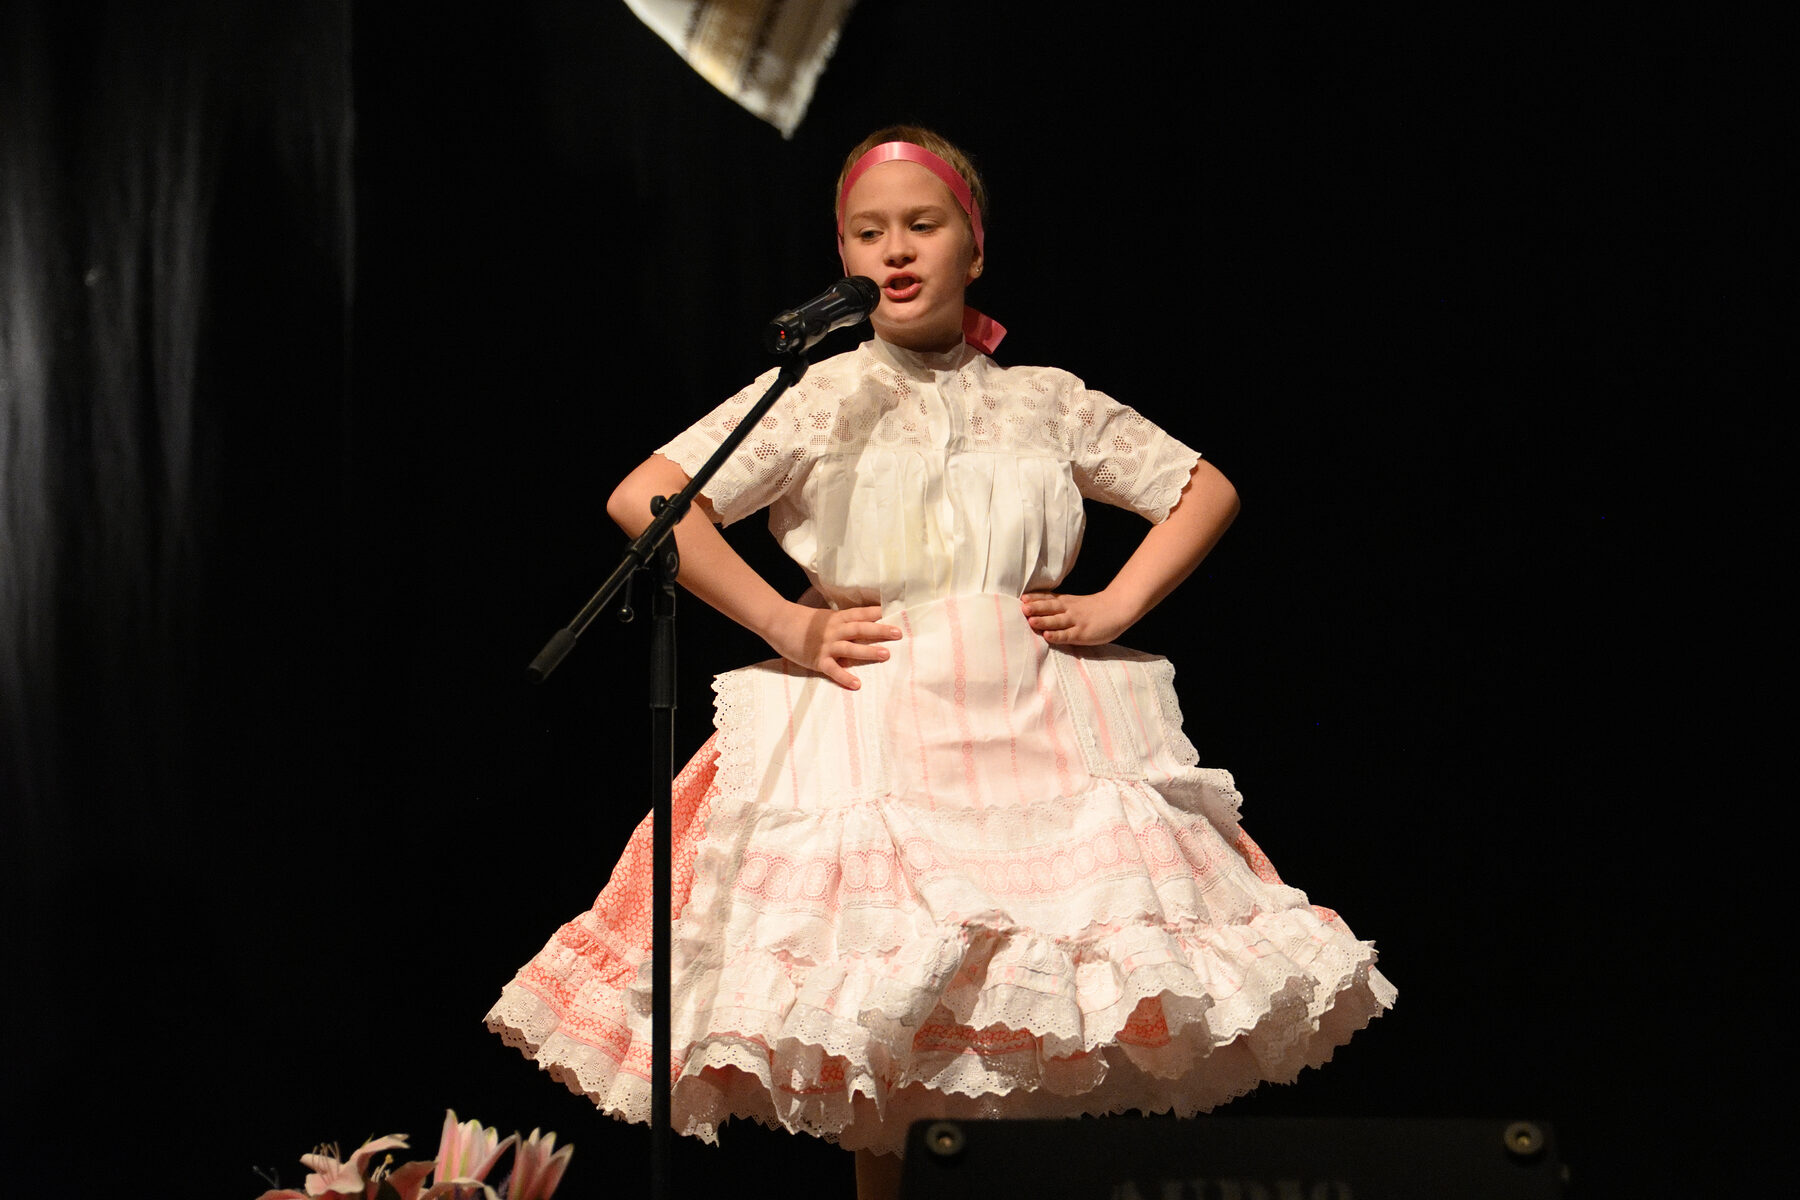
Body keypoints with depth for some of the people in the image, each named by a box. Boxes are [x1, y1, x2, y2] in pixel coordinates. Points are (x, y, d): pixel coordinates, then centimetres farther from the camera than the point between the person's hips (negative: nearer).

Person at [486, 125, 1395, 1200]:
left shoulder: (1046, 402, 12)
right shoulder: (817, 397, 5)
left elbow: (1208, 490, 21)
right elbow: (642, 500, -3)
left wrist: (1113, 608, 7)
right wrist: (783, 626, -5)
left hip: (1035, 735, 2)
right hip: (865, 736, -2)